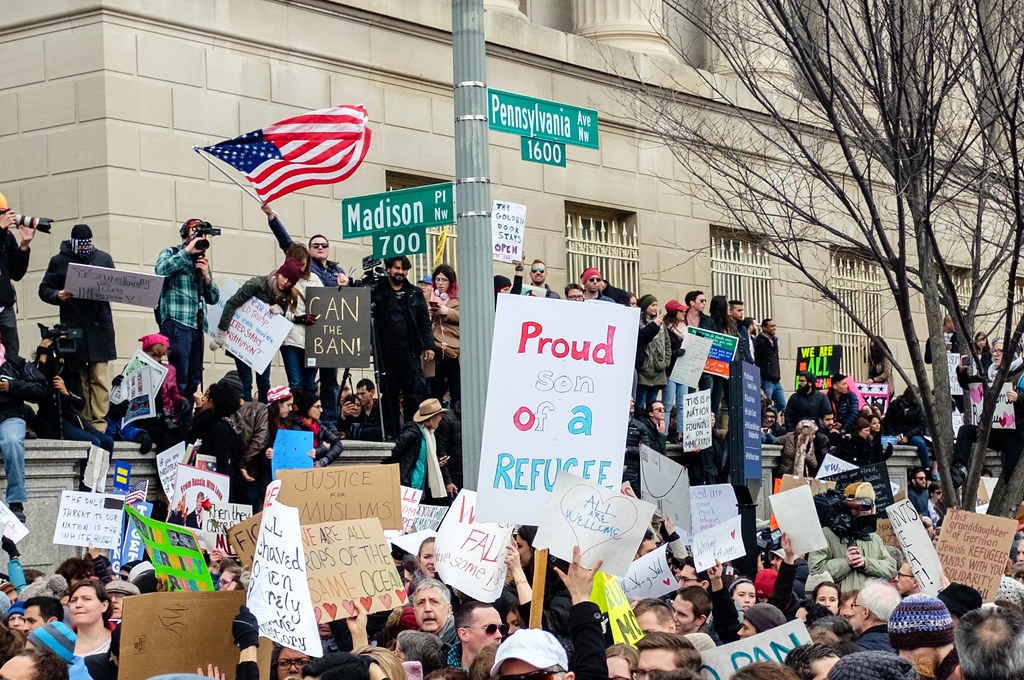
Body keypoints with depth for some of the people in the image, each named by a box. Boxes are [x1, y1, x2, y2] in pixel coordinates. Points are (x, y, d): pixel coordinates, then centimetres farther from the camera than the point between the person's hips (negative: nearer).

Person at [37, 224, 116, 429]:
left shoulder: (103, 258, 12)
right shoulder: (59, 261, 8)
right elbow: (44, 289, 10)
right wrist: (58, 296, -11)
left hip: (100, 325, 0)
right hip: (72, 326, 0)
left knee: (99, 377, -4)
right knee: (78, 378, 2)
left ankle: (99, 424, -3)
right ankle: (82, 422, 7)